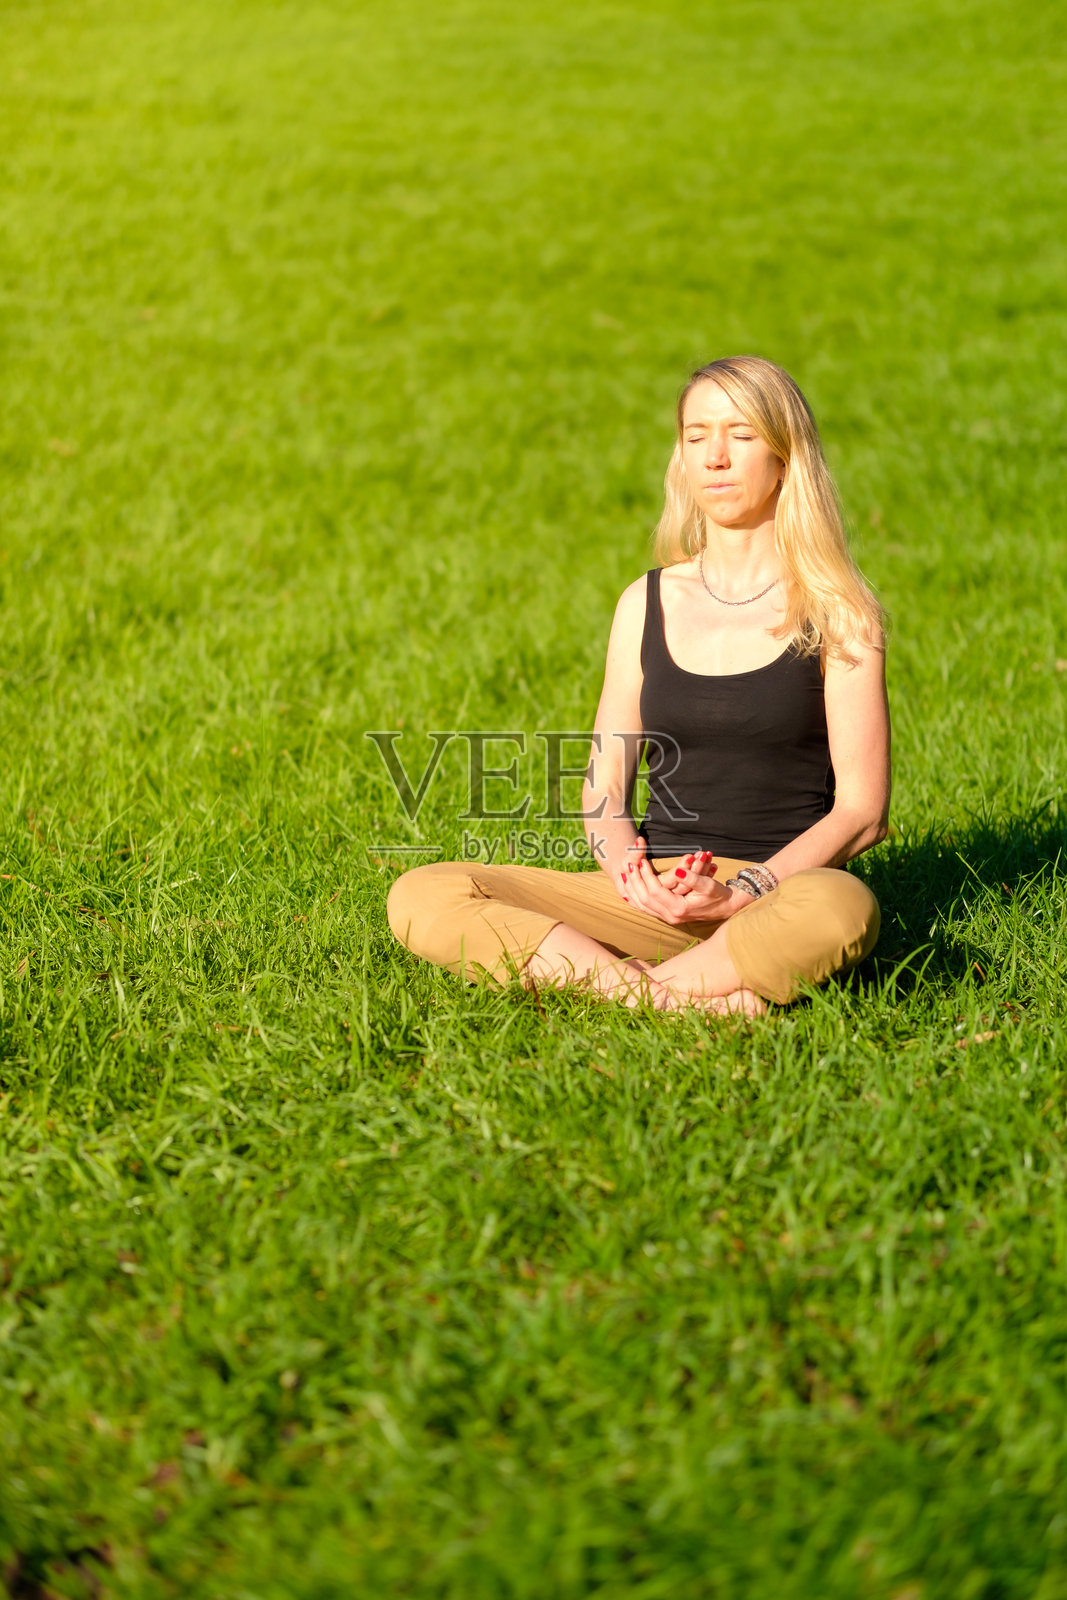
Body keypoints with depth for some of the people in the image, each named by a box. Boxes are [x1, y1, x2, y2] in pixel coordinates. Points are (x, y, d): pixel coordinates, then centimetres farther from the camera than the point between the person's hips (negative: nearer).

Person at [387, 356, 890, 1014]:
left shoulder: (834, 613, 2)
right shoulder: (646, 605, 13)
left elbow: (862, 811, -3)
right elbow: (604, 788, 12)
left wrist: (742, 893, -17)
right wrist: (632, 875, -10)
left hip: (780, 893, -3)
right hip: (659, 893, 4)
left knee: (843, 908, -41)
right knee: (421, 897, -17)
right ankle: (688, 1001, -25)